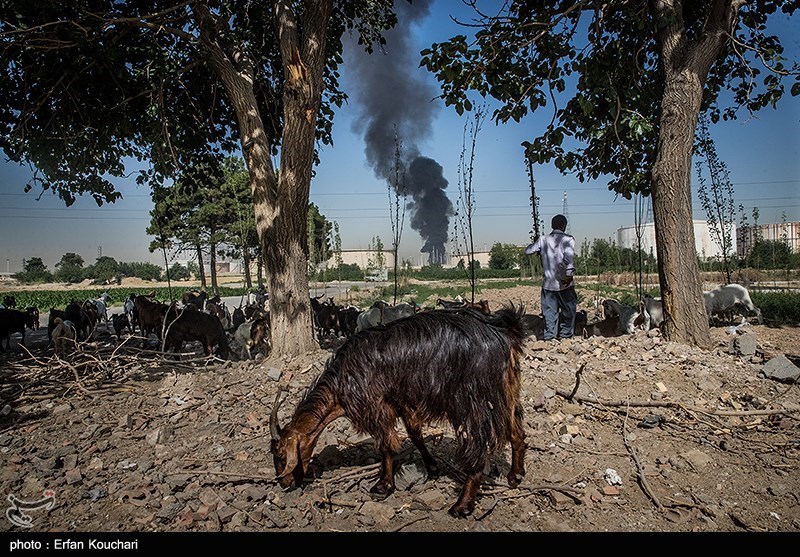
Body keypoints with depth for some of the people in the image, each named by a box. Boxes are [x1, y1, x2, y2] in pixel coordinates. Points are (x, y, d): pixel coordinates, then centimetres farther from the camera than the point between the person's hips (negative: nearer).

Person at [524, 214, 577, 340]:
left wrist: (536, 243, 25)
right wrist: (570, 273, -33)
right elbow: (569, 256, -23)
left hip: (548, 284, 3)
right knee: (568, 310, 11)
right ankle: (566, 335, 14)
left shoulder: (543, 240, 4)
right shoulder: (568, 239, -5)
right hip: (564, 283, -3)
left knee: (549, 312, 9)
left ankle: (549, 336, 7)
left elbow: (527, 251, 6)